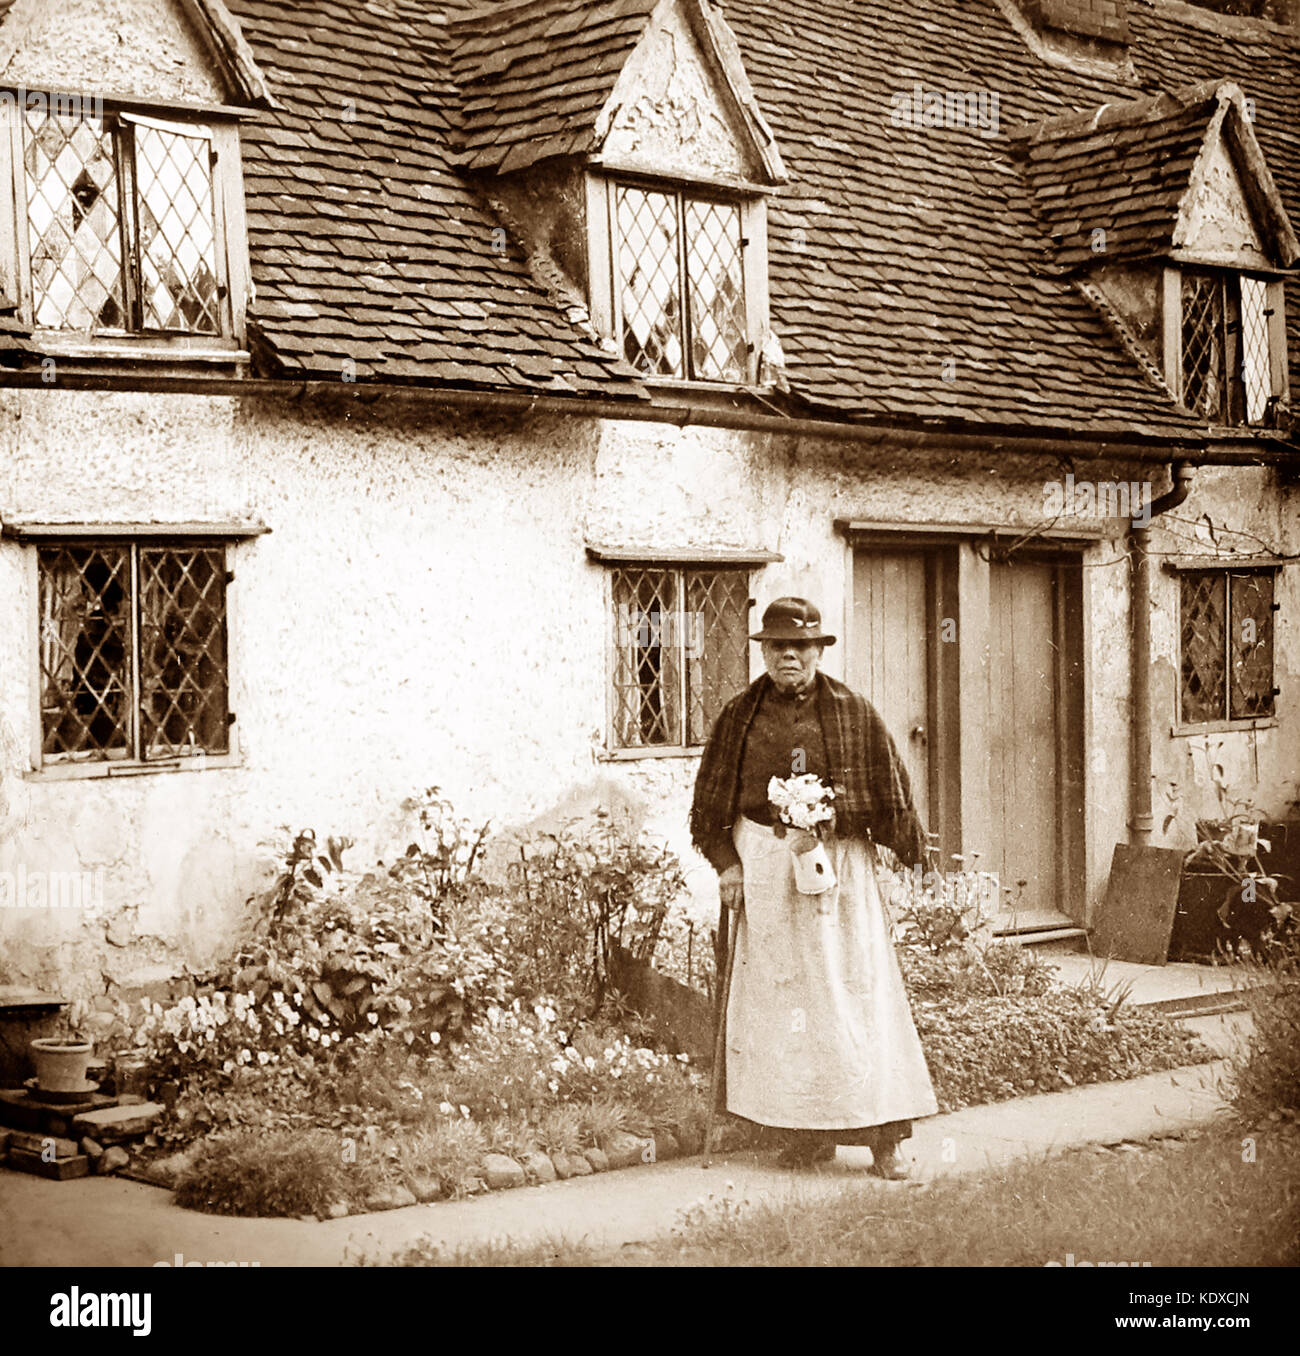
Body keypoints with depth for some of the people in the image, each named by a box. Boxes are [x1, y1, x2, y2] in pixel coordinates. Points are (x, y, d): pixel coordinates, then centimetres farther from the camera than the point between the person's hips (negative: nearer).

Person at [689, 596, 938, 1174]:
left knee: (856, 991, -4)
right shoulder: (740, 715, 6)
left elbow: (890, 795, 4)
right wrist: (726, 863, 1)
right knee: (779, 994, 3)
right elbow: (711, 800, 11)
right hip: (763, 864, 2)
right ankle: (807, 1129, 12)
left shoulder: (853, 714, 1)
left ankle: (884, 1136, 1)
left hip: (838, 864, -2)